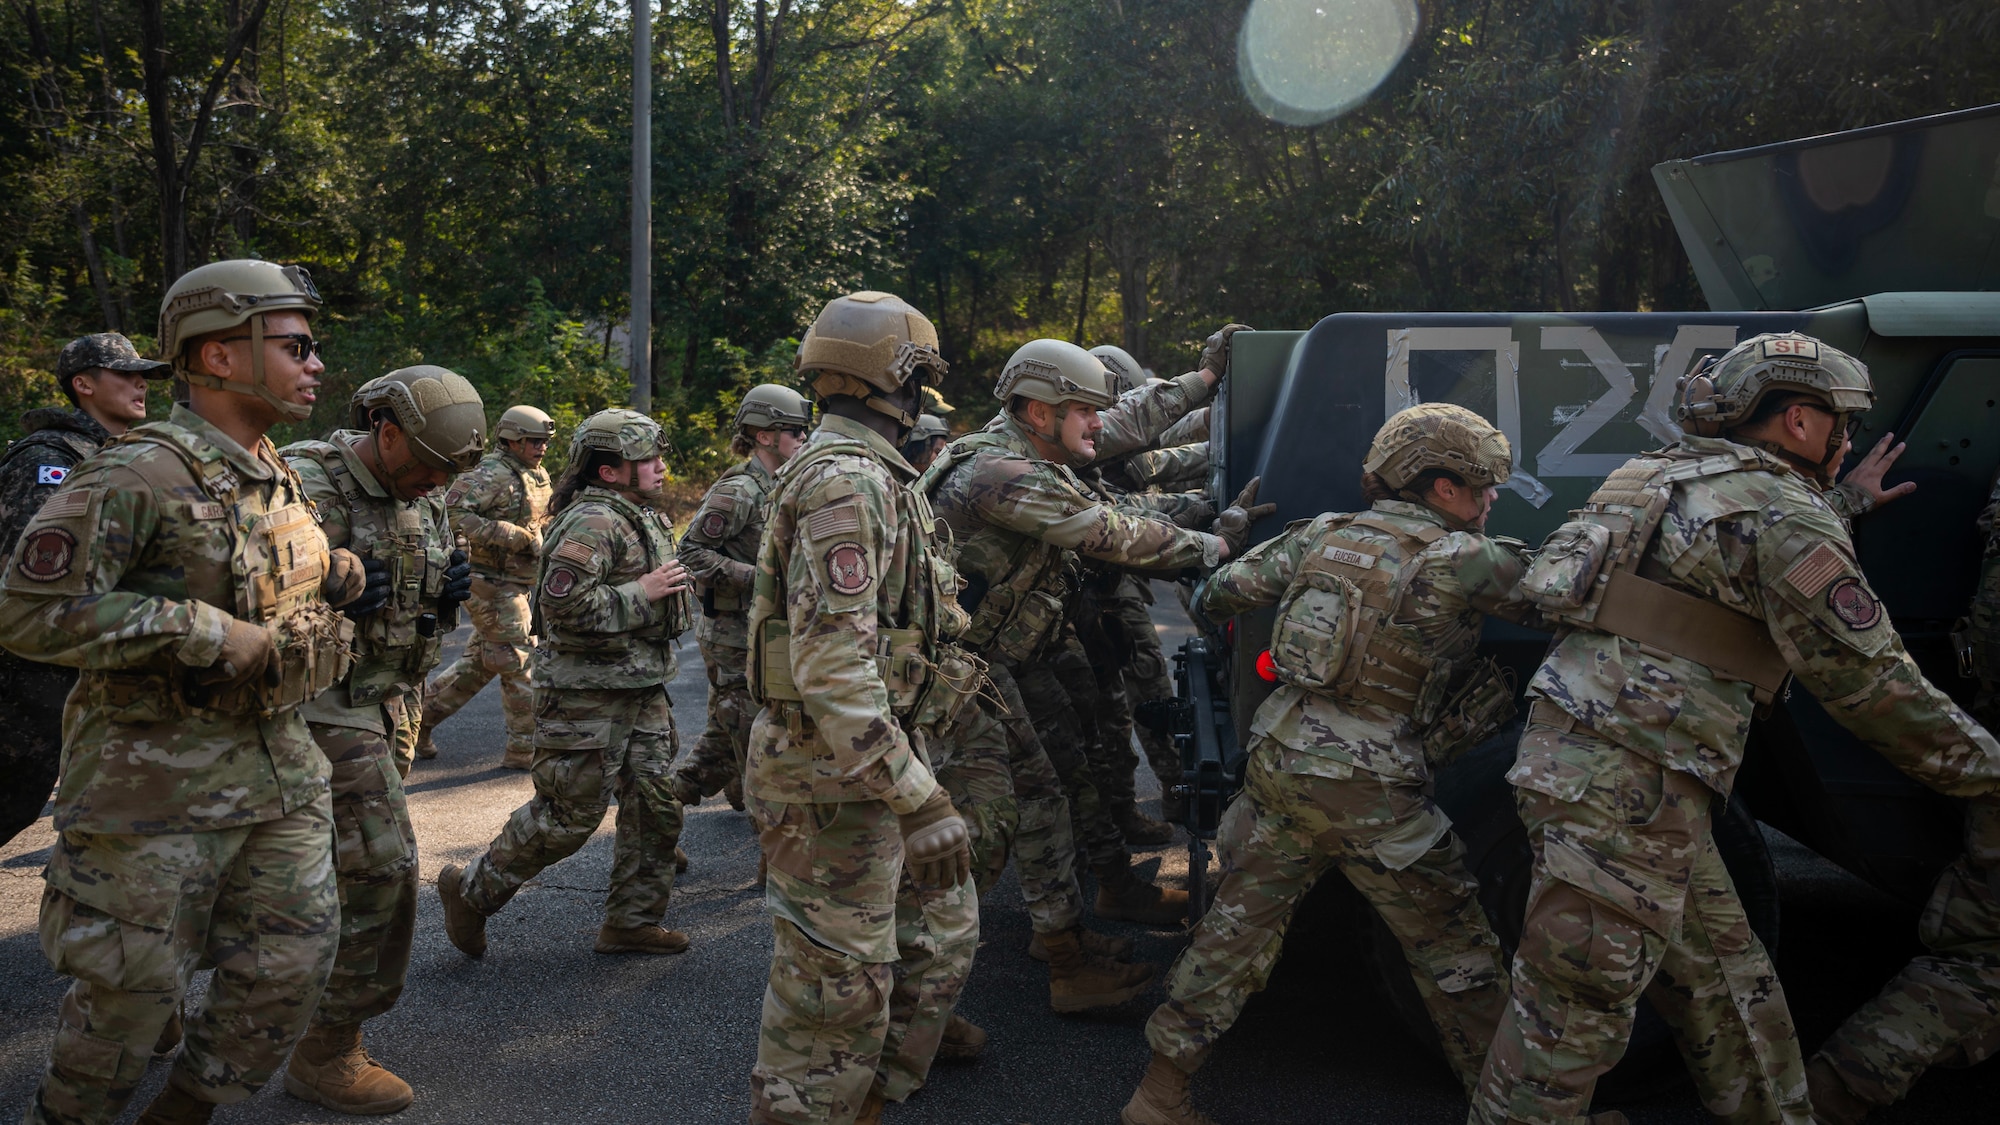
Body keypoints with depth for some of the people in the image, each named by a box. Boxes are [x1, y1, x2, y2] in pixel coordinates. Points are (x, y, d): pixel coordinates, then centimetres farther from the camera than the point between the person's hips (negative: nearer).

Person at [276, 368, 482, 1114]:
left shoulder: (422, 499, 10)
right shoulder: (306, 487, -16)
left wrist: (451, 591, -1)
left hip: (390, 706, 8)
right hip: (326, 707, -8)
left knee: (334, 864, 16)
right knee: (381, 865, -10)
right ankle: (327, 1055, 2)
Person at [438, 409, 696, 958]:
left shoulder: (641, 517, 14)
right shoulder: (593, 522, -18)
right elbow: (566, 604, -29)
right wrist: (641, 593, -22)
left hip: (640, 692, 10)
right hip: (588, 694, -10)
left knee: (655, 805, 10)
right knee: (569, 814, -2)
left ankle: (632, 921, 21)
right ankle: (471, 892, 17)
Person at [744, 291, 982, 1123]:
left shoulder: (866, 475, 15)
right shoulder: (849, 483, -20)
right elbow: (833, 668, -28)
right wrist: (919, 802, -29)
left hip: (879, 750, 10)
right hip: (834, 776, -10)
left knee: (942, 931, 18)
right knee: (841, 989, -1)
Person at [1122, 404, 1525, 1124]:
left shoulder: (1319, 536, 8)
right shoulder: (1460, 560, -8)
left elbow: (1218, 593, 14)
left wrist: (1215, 602, 37)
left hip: (1278, 760, 6)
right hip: (1370, 793, -5)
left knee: (1236, 927, 14)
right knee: (1455, 953, 13)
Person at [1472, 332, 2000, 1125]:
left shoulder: (1679, 480, 19)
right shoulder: (1782, 510, -7)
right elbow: (1866, 680, -5)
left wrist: (1849, 502, 39)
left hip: (1573, 752, 10)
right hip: (1626, 782, -10)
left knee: (1725, 989, 18)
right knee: (1575, 1009, -3)